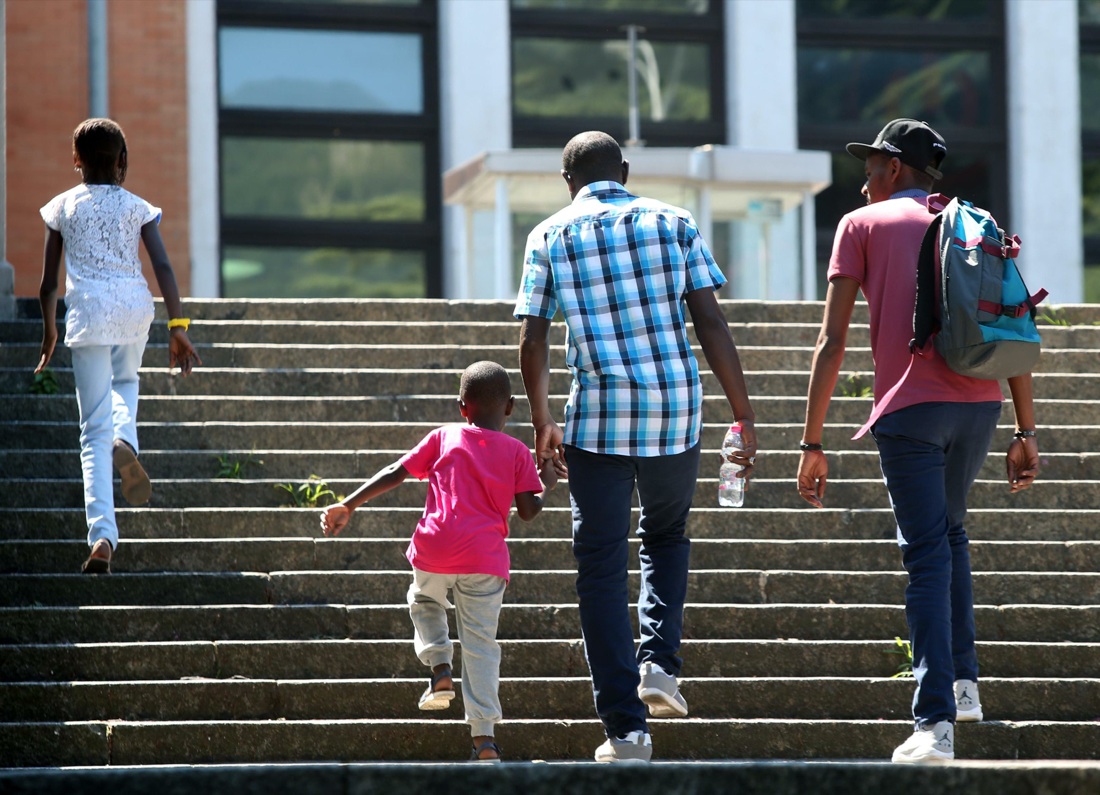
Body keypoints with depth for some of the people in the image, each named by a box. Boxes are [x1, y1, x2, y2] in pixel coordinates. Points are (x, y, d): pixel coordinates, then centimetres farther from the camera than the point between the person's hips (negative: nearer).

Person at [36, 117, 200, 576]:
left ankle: (102, 535, -13)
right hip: (134, 306, 1)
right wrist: (178, 326, -2)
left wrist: (50, 331, 25)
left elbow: (48, 284, 11)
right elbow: (163, 267, -2)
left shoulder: (62, 207, 10)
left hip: (88, 314, -1)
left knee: (95, 430, -1)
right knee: (125, 382, 34)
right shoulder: (137, 208, 10)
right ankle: (125, 440, 1)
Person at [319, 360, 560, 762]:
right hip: (485, 558, 0)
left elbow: (394, 474, 5)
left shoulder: (443, 438, 8)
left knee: (424, 603, 32)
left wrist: (348, 505, 7)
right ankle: (484, 735, -4)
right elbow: (528, 511, 3)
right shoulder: (517, 453, 7)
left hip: (434, 551, 0)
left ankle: (439, 669, 11)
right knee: (481, 645, 4)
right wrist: (547, 484, 22)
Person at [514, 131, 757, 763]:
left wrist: (543, 422, 13)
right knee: (667, 536, 27)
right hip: (677, 413, 2)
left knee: (602, 568, 5)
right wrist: (744, 416, 2)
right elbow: (712, 324, 0)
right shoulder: (674, 224, 6)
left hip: (597, 418, -1)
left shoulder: (551, 236, 5)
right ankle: (660, 660, 7)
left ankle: (627, 729, 0)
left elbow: (534, 340, 2)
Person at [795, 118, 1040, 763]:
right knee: (950, 533, 26)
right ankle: (964, 683, 22)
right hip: (981, 402, 4)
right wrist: (1026, 433, 17)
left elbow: (832, 341, 1)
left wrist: (813, 444, 2)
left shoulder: (863, 225, 8)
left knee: (928, 557, -5)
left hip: (909, 408, -4)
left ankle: (936, 723, -12)